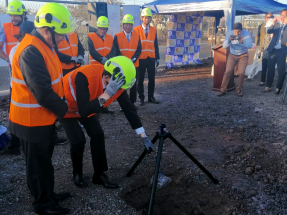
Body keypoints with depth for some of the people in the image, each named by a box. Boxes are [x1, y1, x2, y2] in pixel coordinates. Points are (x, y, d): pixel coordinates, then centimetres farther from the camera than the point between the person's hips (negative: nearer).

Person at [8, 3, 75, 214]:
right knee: (39, 164, 8)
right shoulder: (31, 51, -27)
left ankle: (48, 194, 40)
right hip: (33, 120, -10)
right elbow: (43, 92, -28)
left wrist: (61, 104, 7)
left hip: (43, 117, 10)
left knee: (44, 159, 22)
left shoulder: (42, 45, 6)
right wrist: (63, 109, -13)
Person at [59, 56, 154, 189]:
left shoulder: (117, 82, -22)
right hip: (66, 107, -5)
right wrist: (106, 94, -50)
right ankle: (77, 174, 14)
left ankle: (99, 175, 11)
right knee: (78, 140, -13)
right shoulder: (84, 77, -41)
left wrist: (143, 136, -14)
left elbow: (128, 108, -15)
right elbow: (83, 111, -44)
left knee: (98, 135, -4)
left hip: (86, 107, 6)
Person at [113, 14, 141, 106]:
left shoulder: (137, 36, 9)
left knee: (133, 85, 6)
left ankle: (132, 103, 17)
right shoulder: (117, 36, 2)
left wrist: (133, 59, -16)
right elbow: (116, 51, -5)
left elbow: (139, 50, 1)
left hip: (134, 65, 2)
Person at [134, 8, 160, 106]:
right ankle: (141, 98, 16)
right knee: (140, 79, 4)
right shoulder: (136, 30, -1)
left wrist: (157, 58, 7)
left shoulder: (154, 30, 7)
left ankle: (151, 97, 19)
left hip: (151, 58, 3)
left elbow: (156, 44, 9)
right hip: (141, 58, -2)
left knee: (152, 79, 7)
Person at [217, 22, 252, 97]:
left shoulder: (246, 33, -17)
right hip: (232, 55, 1)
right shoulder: (230, 33, -15)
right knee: (228, 72, -13)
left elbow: (250, 46, -25)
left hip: (243, 56, 0)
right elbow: (224, 46, -19)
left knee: (241, 73, -14)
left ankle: (239, 90, 5)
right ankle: (223, 90, -2)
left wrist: (242, 42, -44)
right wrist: (229, 40, -39)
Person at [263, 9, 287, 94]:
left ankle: (278, 88, 10)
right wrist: (273, 24, -21)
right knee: (270, 69, 7)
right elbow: (268, 31, -5)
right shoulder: (276, 24, 9)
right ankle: (268, 86, 16)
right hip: (273, 50, 2)